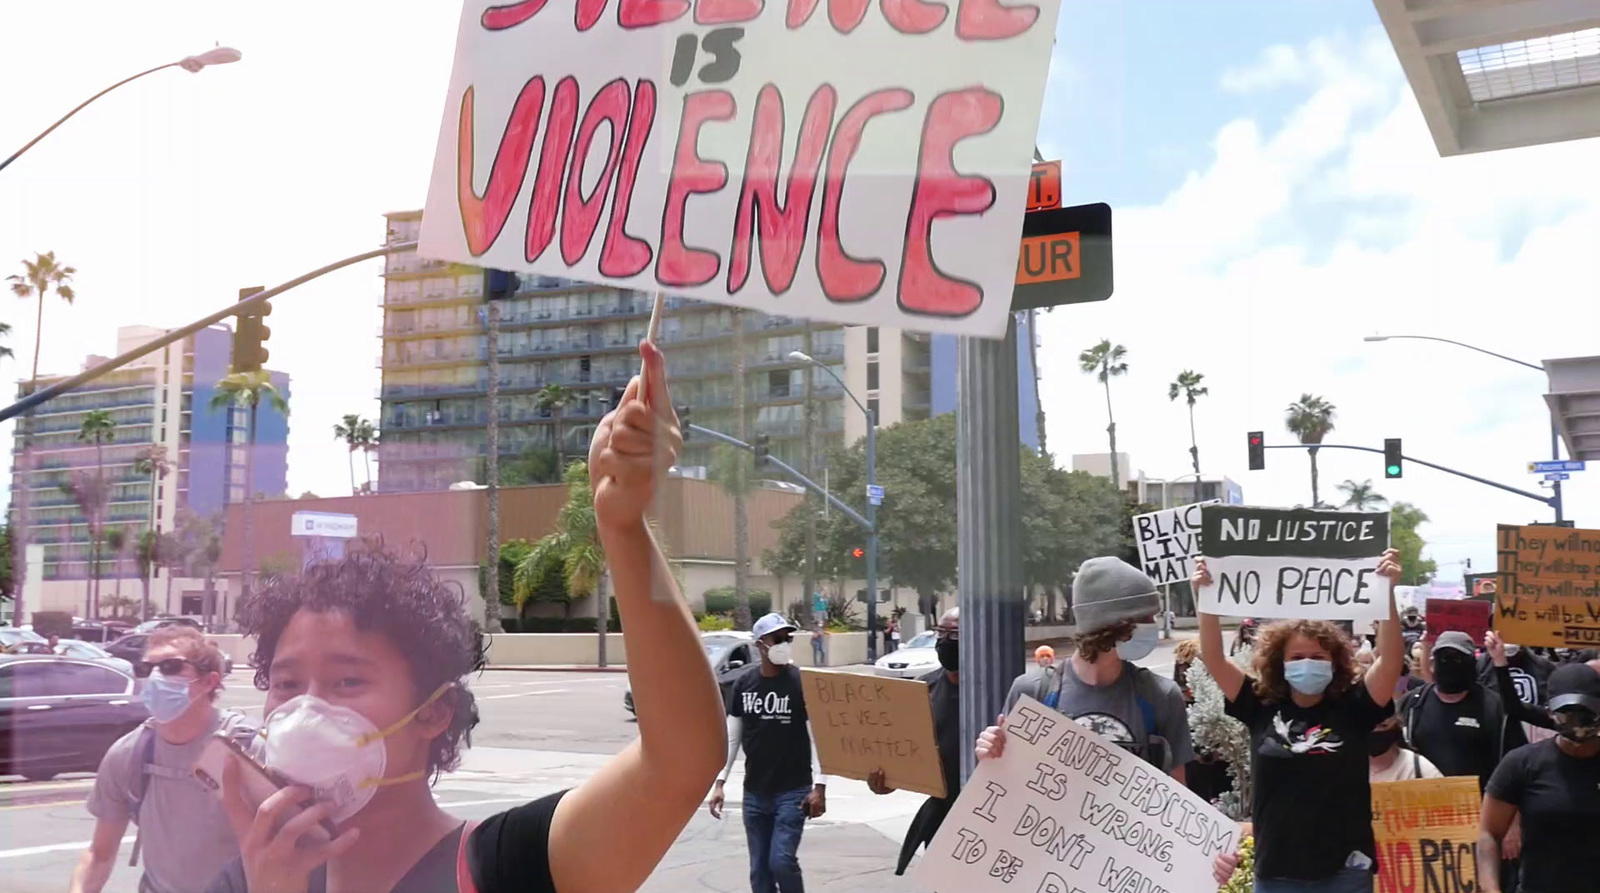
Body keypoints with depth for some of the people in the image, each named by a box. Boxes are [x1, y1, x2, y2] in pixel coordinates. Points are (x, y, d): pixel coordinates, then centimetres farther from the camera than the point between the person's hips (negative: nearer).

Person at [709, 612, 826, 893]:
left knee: (782, 861, -12)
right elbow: (731, 736, 9)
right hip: (754, 793, 4)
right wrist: (719, 782, 3)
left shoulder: (802, 682, -8)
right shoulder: (743, 684, 3)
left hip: (793, 791, -4)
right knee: (760, 869, 8)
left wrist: (820, 785, -14)